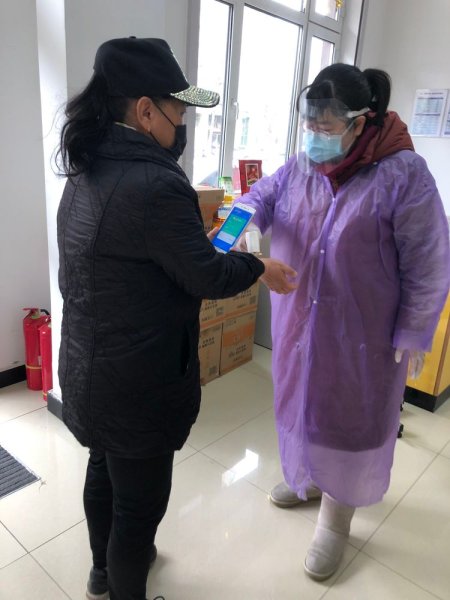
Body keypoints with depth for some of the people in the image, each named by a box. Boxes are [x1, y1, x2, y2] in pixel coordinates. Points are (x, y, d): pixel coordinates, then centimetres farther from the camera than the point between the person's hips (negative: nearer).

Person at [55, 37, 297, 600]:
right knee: (140, 501, 13)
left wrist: (201, 243, 12)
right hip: (137, 381, -10)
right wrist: (258, 268, -1)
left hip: (88, 366, 10)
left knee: (103, 470, 28)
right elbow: (208, 277, -19)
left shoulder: (87, 173, 3)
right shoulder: (154, 184, -26)